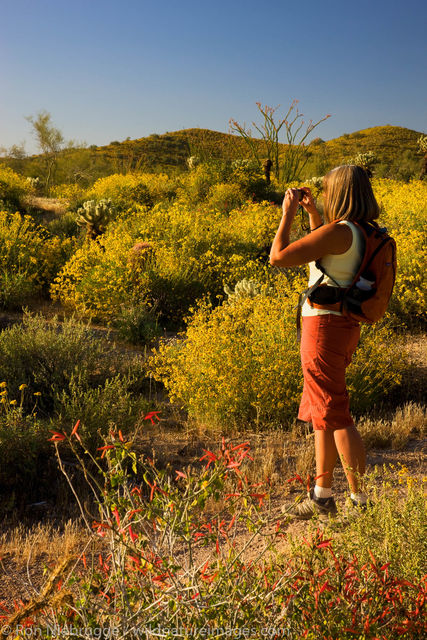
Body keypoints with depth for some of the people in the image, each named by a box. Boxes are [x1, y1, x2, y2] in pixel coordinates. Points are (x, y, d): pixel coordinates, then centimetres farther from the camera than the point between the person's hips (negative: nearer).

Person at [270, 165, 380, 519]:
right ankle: (322, 496, 25)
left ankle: (363, 501, 5)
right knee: (318, 412, 16)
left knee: (336, 416, -3)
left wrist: (288, 213, -6)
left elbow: (279, 257, -19)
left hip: (324, 327, -10)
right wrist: (311, 211, 25)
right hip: (344, 327, 10)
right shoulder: (361, 233, 10)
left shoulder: (340, 231, -18)